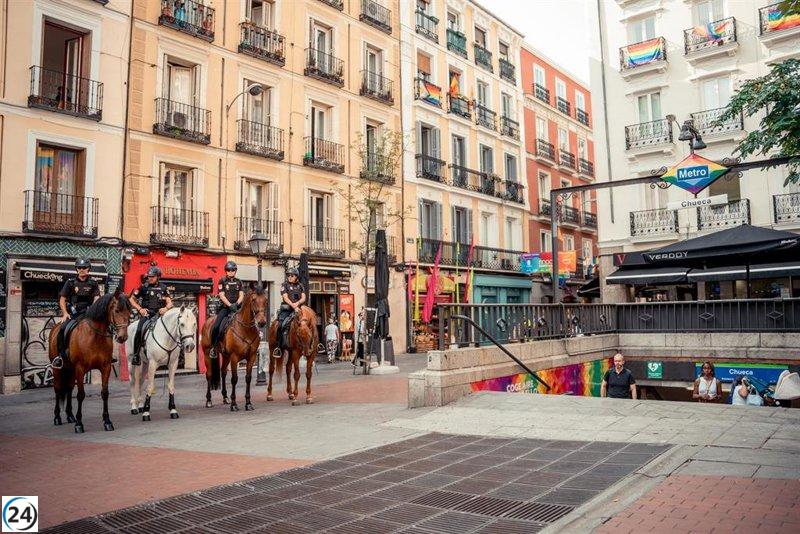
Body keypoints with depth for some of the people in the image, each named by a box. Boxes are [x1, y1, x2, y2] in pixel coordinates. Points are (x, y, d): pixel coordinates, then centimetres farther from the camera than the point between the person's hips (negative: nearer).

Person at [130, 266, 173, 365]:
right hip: (146, 313, -2)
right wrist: (140, 309, -2)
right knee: (139, 330, -25)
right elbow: (132, 299, 14)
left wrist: (166, 308, -12)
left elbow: (170, 303, 11)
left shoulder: (163, 288, 13)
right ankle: (135, 355, -15)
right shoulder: (144, 287, 9)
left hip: (159, 314, 2)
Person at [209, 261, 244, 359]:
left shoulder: (239, 282, 13)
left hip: (236, 307, 2)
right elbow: (222, 295, -6)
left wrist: (236, 304, -14)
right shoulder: (222, 281, 4)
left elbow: (241, 295, 5)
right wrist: (230, 305, -19)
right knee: (216, 326, -17)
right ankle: (213, 347, -1)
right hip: (225, 307, -2)